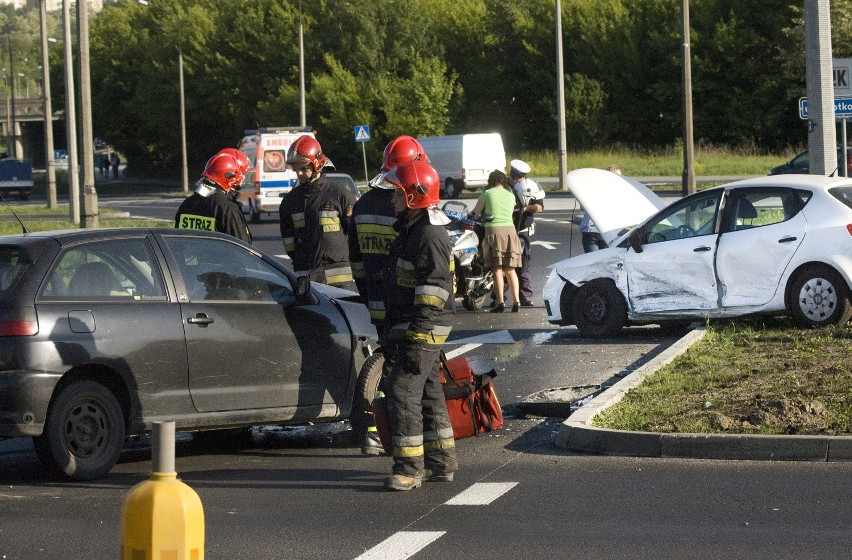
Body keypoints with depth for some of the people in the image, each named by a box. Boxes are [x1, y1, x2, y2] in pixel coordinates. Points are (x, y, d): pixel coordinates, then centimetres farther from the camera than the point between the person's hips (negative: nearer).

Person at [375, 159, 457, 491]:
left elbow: (433, 291, -23)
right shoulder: (410, 230, 16)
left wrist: (416, 340, -26)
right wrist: (391, 334, 25)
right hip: (405, 325, 11)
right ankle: (441, 463, 22)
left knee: (403, 390, -12)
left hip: (423, 329, -11)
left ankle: (410, 467, -10)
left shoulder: (430, 236, -18)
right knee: (428, 392, 14)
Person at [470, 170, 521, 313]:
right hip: (510, 229, 3)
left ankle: (500, 302, -9)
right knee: (510, 269, 7)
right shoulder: (510, 195, 15)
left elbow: (475, 212, 8)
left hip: (494, 230, -3)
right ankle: (516, 300, -1)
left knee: (497, 269, -4)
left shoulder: (487, 193, 5)